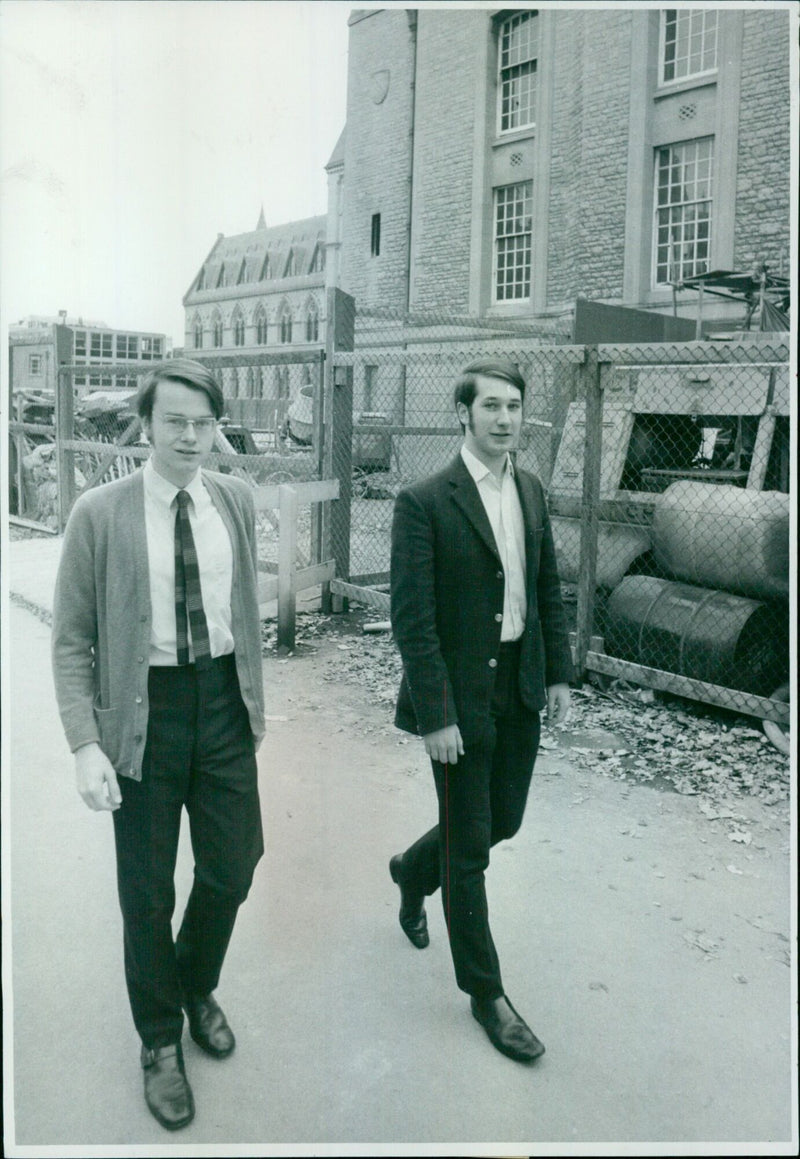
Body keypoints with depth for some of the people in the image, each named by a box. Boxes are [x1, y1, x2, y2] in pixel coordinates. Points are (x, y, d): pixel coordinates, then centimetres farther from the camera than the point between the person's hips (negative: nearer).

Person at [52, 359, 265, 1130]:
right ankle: (160, 1039, 37)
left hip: (223, 700, 3)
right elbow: (71, 640, -7)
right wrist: (86, 746, -13)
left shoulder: (236, 501, 0)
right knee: (148, 891, 11)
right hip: (145, 708, -3)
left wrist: (255, 693, 12)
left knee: (231, 868, 14)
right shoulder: (99, 514, -11)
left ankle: (197, 989, 45)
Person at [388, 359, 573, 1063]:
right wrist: (436, 716, -18)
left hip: (521, 687, 7)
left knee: (504, 819, 19)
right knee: (469, 846, 6)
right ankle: (485, 992, 24)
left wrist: (559, 674, 8)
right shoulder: (424, 503, -15)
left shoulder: (531, 492, 7)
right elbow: (412, 619, -17)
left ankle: (413, 872, 49)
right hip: (461, 695, -7)